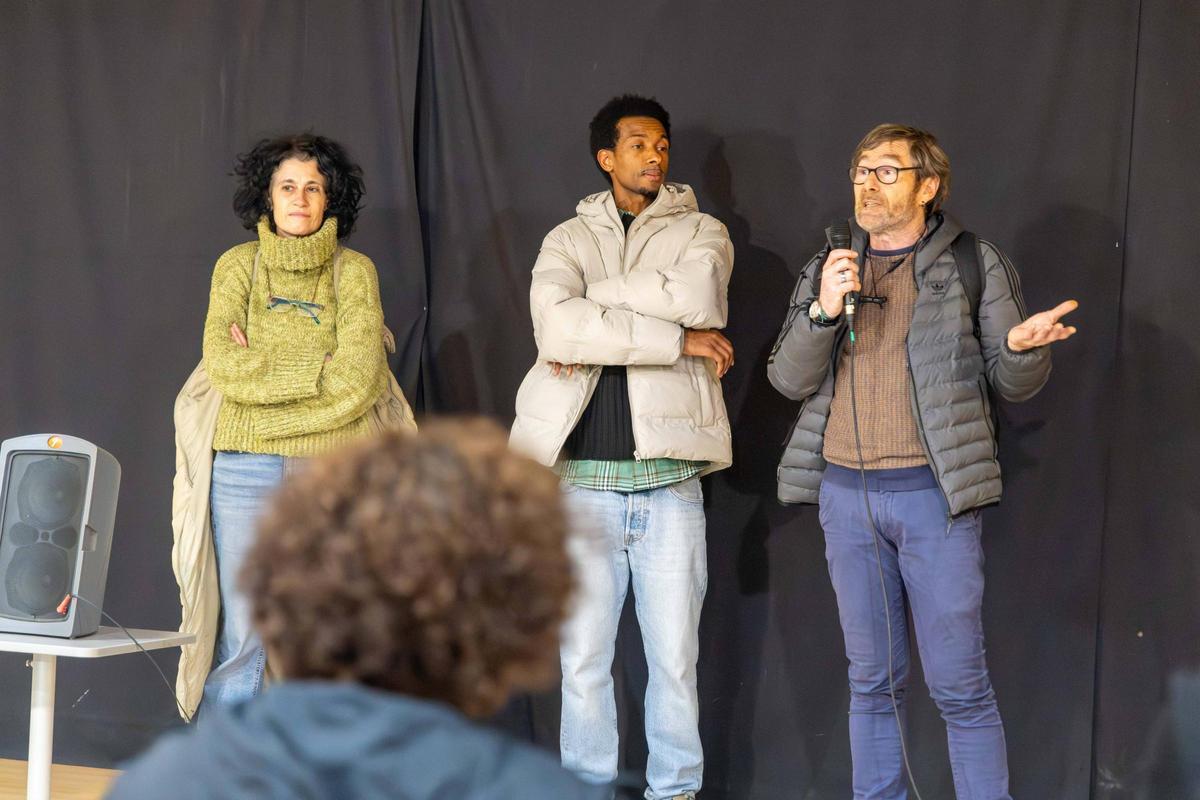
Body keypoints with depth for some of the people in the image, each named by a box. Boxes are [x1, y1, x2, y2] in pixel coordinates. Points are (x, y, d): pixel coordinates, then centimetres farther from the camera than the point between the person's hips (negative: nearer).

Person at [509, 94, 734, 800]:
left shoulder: (702, 232, 8)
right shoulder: (568, 238, 9)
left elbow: (693, 298, -16)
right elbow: (555, 328, -12)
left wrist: (590, 300, -8)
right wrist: (678, 340, -13)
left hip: (670, 481, -1)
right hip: (584, 478, 1)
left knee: (674, 657, 3)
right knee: (584, 658, 4)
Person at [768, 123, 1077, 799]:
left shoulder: (976, 266, 2)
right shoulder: (827, 269, 12)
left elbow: (1013, 383, 3)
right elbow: (788, 379, 4)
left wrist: (1022, 347, -20)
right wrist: (823, 311, -13)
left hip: (933, 494, -3)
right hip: (846, 492, 4)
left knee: (960, 685, -3)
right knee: (874, 681, 10)